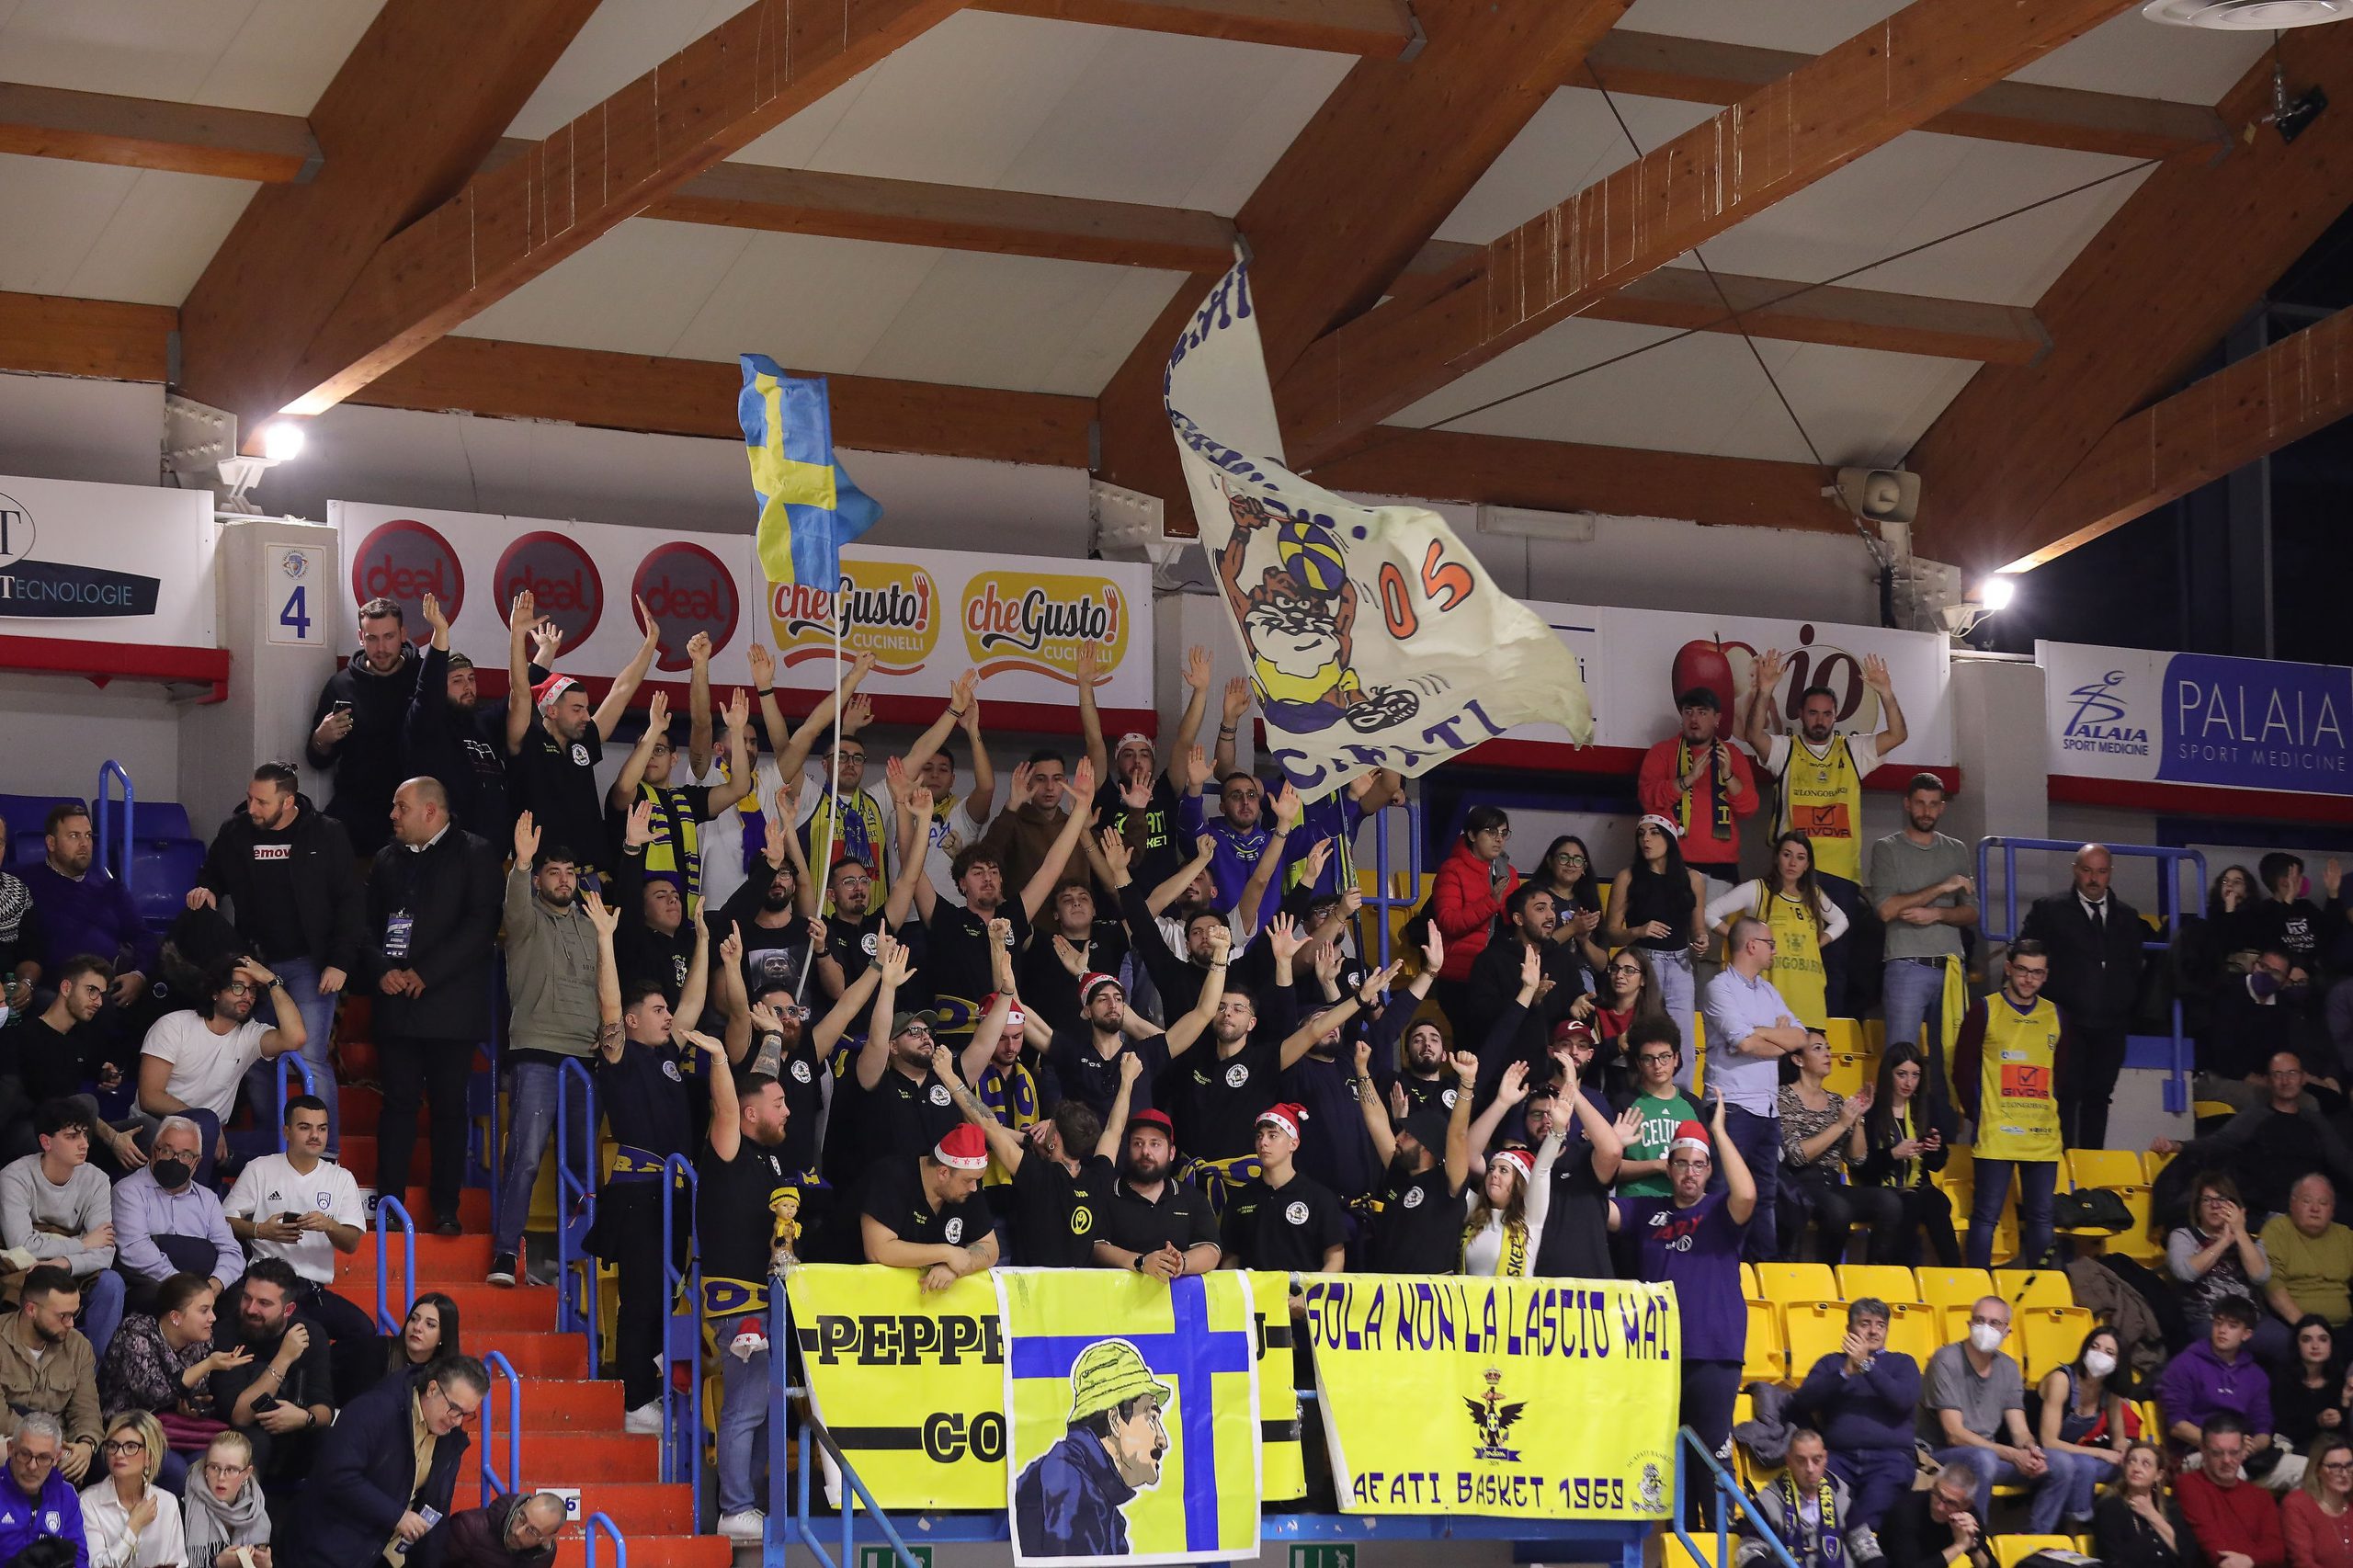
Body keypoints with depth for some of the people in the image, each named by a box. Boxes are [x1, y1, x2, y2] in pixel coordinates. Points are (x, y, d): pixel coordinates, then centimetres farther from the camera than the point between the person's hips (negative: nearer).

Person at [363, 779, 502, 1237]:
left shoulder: (474, 855, -1)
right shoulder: (387, 859, 16)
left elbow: (481, 925, -10)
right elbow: (367, 924, 15)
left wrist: (425, 973, -14)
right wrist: (382, 971, -5)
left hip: (451, 1005, -4)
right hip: (396, 1003, 4)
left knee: (450, 1108, 1)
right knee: (398, 1103, 2)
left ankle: (446, 1210, 5)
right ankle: (390, 1203, 4)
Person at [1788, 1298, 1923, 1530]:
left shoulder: (1902, 1363, 22)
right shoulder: (1831, 1363, 25)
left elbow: (1905, 1400, 0)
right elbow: (1803, 1401, 7)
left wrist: (1866, 1365, -5)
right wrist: (1845, 1372, -4)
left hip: (1889, 1458, -1)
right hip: (1839, 1457, 1)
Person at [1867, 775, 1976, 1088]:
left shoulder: (1957, 851, 16)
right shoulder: (1887, 849, 5)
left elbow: (1971, 913, 12)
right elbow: (1886, 909, -8)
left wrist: (1937, 914, -8)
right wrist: (1941, 888, -10)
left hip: (1950, 967, 4)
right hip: (1907, 966, -4)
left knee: (1947, 1058, 2)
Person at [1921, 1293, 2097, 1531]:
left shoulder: (2008, 1368, 9)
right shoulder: (1947, 1362, -12)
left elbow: (2019, 1431, 7)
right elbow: (1955, 1434, -18)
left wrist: (2030, 1449, -19)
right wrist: (2012, 1455, -25)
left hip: (1989, 1453, 7)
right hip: (1943, 1455, -7)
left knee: (2062, 1464, -9)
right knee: (1983, 1458, -40)